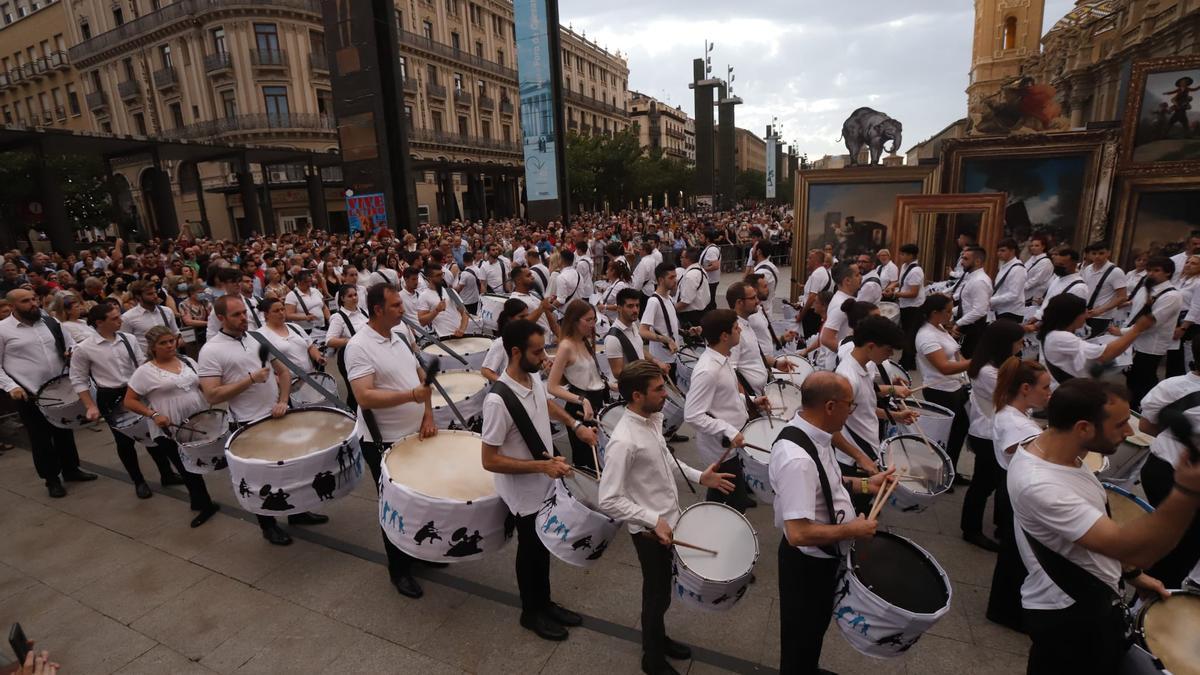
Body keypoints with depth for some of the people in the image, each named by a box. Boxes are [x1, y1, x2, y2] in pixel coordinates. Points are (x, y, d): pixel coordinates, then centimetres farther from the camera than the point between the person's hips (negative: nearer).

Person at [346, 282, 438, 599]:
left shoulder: (400, 336, 5)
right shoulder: (359, 346, -18)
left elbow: (421, 376, 12)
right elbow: (364, 397, -27)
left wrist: (427, 416, 2)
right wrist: (411, 395, -37)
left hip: (416, 434, 7)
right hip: (384, 442, -7)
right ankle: (400, 569, 28)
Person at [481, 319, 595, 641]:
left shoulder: (534, 378, -7)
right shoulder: (498, 400, -32)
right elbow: (490, 460, -27)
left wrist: (575, 425, 4)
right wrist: (542, 465, -30)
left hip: (546, 484, 7)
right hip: (524, 492, -7)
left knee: (544, 545, 24)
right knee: (531, 549, 15)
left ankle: (545, 603, 46)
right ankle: (531, 612, 40)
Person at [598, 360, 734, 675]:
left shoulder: (654, 419, -4)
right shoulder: (623, 441, -31)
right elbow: (609, 501, -28)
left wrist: (698, 476, 4)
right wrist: (653, 520, -28)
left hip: (670, 519, 8)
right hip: (651, 530, -8)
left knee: (661, 591, 27)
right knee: (657, 595, 14)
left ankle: (659, 639, 51)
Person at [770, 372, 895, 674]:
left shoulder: (813, 435, -6)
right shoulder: (797, 459, -38)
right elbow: (798, 534, -37)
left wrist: (864, 485, 4)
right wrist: (852, 530, -25)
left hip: (824, 556, 9)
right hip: (808, 562, -9)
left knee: (817, 625, 32)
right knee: (802, 636, 18)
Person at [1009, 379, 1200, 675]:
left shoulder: (1058, 449, -5)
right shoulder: (1040, 486, -36)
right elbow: (1130, 548, -38)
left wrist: (1131, 574, 11)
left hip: (1093, 599, 9)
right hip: (1067, 615, -9)